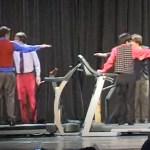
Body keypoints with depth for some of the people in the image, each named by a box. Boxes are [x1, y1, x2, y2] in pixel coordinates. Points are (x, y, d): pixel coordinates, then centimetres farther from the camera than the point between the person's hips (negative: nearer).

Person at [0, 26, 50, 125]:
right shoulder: (12, 44, 0)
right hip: (9, 72, 0)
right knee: (10, 96, 3)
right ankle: (11, 118, -1)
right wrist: (40, 46, 8)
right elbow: (26, 48, 0)